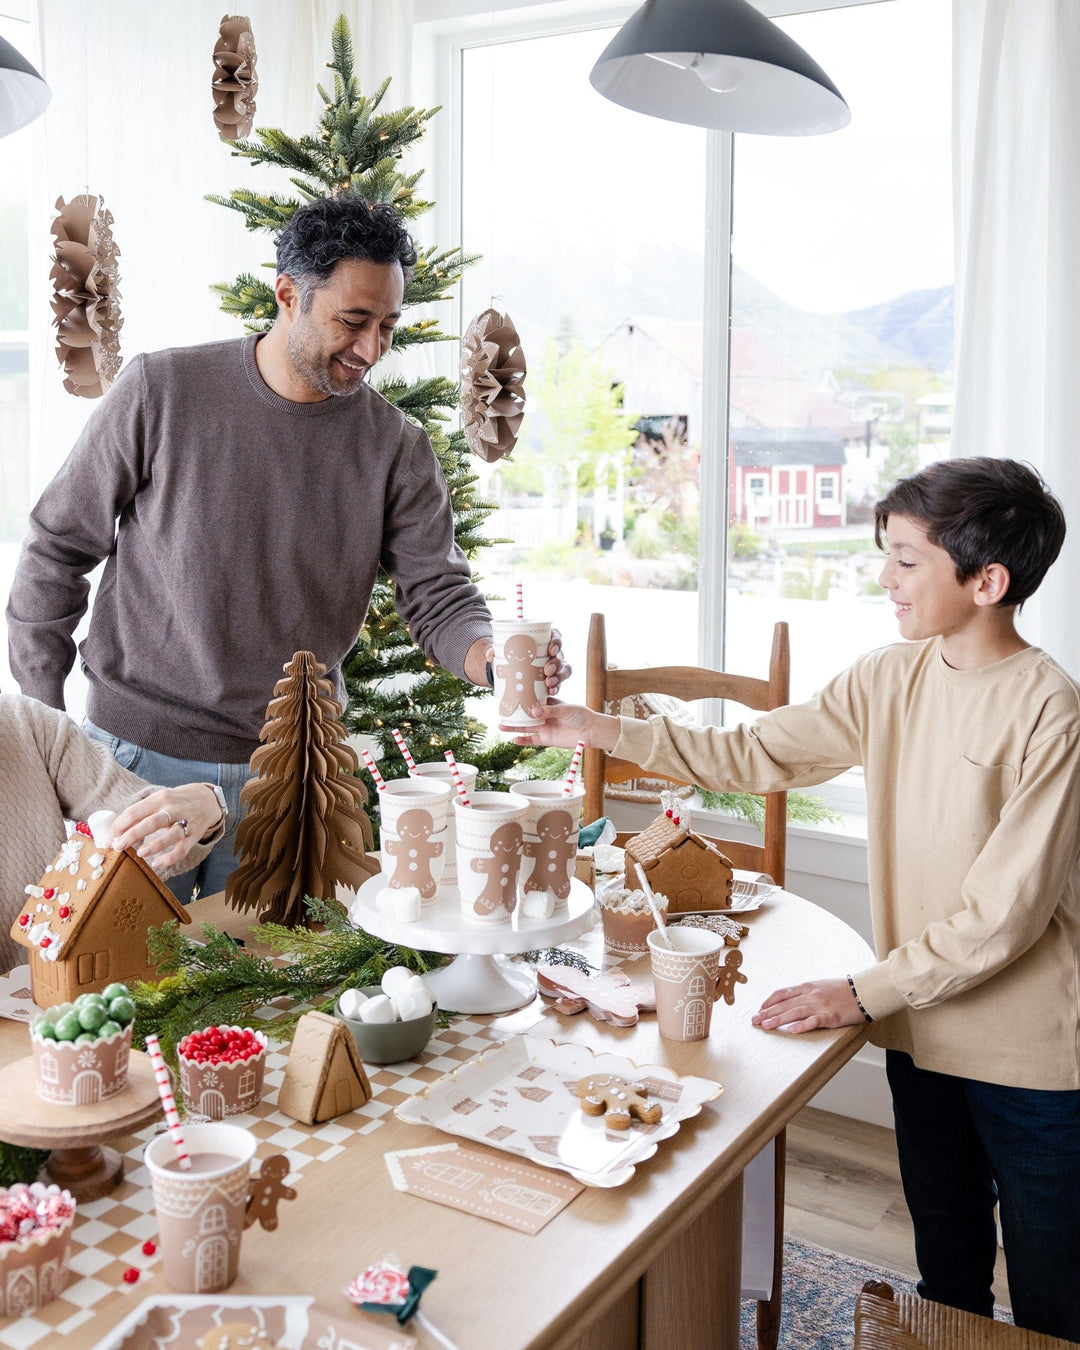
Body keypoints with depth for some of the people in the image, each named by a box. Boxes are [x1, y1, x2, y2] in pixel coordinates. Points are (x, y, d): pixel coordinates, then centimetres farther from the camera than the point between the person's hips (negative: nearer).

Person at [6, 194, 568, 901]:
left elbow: (439, 596, -4)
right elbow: (59, 546, 0)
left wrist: (493, 656, -28)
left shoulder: (397, 446, -3)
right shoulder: (161, 390, -8)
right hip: (142, 754, -1)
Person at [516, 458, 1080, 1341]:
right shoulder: (890, 680, -2)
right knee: (946, 1268, 25)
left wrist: (866, 992, -19)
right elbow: (754, 755, 3)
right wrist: (605, 731, -3)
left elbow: (1005, 911, -22)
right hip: (923, 1028, 6)